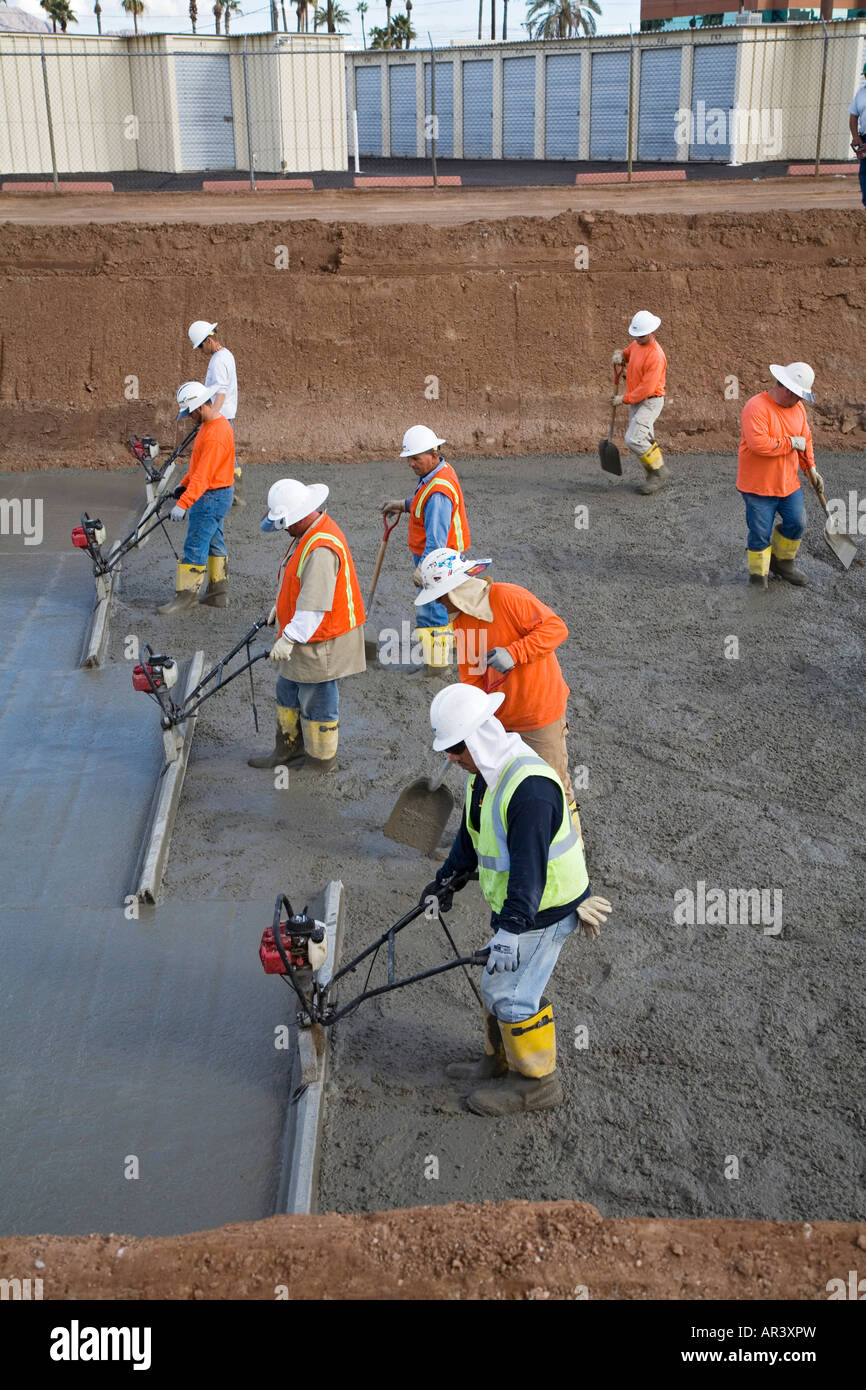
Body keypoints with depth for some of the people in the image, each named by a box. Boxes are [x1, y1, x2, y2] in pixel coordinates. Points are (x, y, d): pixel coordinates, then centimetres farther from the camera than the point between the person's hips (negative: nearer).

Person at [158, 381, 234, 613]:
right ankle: (218, 593, 24)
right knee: (214, 543, 16)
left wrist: (183, 503, -33)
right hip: (214, 496, 11)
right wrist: (183, 484, 22)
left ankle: (186, 597, -3)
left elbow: (203, 476, -30)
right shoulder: (210, 424, 10)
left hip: (211, 498, -11)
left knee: (195, 547, -7)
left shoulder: (215, 435, -24)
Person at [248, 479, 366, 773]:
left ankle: (322, 760, 21)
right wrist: (280, 606, 27)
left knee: (317, 701, 4)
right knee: (288, 691, 22)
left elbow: (315, 604, -31)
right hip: (304, 638, 11)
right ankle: (289, 749, 36)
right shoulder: (308, 533, 5)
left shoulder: (322, 548, -30)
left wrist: (289, 639, -27)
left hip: (322, 642, -11)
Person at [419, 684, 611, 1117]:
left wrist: (510, 931, -31)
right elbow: (469, 837, 19)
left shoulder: (530, 787, -30)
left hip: (544, 909, -10)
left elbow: (529, 868, -31)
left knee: (512, 994, -2)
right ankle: (500, 1062, 36)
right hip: (512, 903, 10)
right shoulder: (485, 772, 3)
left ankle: (537, 1081, 15)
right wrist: (446, 882, 27)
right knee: (497, 985, 18)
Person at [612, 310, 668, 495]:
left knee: (634, 439, -18)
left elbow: (647, 388, -26)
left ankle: (659, 471, -3)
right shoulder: (638, 344, 3)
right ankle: (654, 478, 24)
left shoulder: (656, 356, -24)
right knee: (645, 440, 13)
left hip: (650, 402, -9)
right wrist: (620, 355, 1)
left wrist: (624, 399, -19)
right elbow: (628, 352, 27)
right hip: (635, 401, 9)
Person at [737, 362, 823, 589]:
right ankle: (759, 575, 18)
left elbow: (805, 438, 18)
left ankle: (782, 564, 28)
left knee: (796, 523, 6)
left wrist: (810, 468, 18)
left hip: (789, 483, 7)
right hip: (758, 486, -6)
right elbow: (758, 443, -31)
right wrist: (791, 443, -22)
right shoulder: (756, 407, -21)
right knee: (760, 533, 1)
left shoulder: (797, 407, 5)